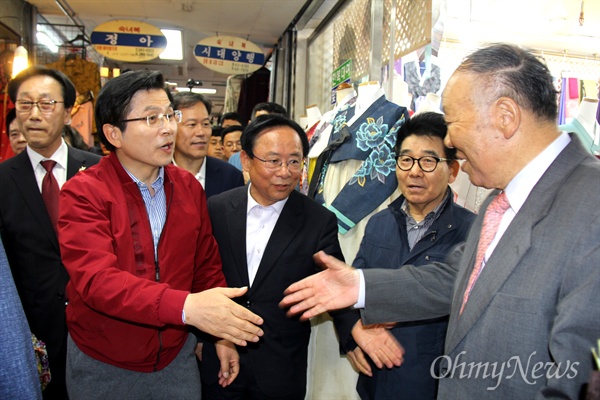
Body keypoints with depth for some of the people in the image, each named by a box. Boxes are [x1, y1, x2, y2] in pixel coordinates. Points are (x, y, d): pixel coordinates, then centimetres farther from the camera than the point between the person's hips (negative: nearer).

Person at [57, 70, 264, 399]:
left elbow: (206, 264, 5)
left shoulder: (189, 187, -1)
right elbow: (97, 279, -30)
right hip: (103, 367, -3)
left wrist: (224, 334, 2)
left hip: (176, 356, 4)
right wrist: (186, 307, -43)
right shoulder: (82, 194, -16)